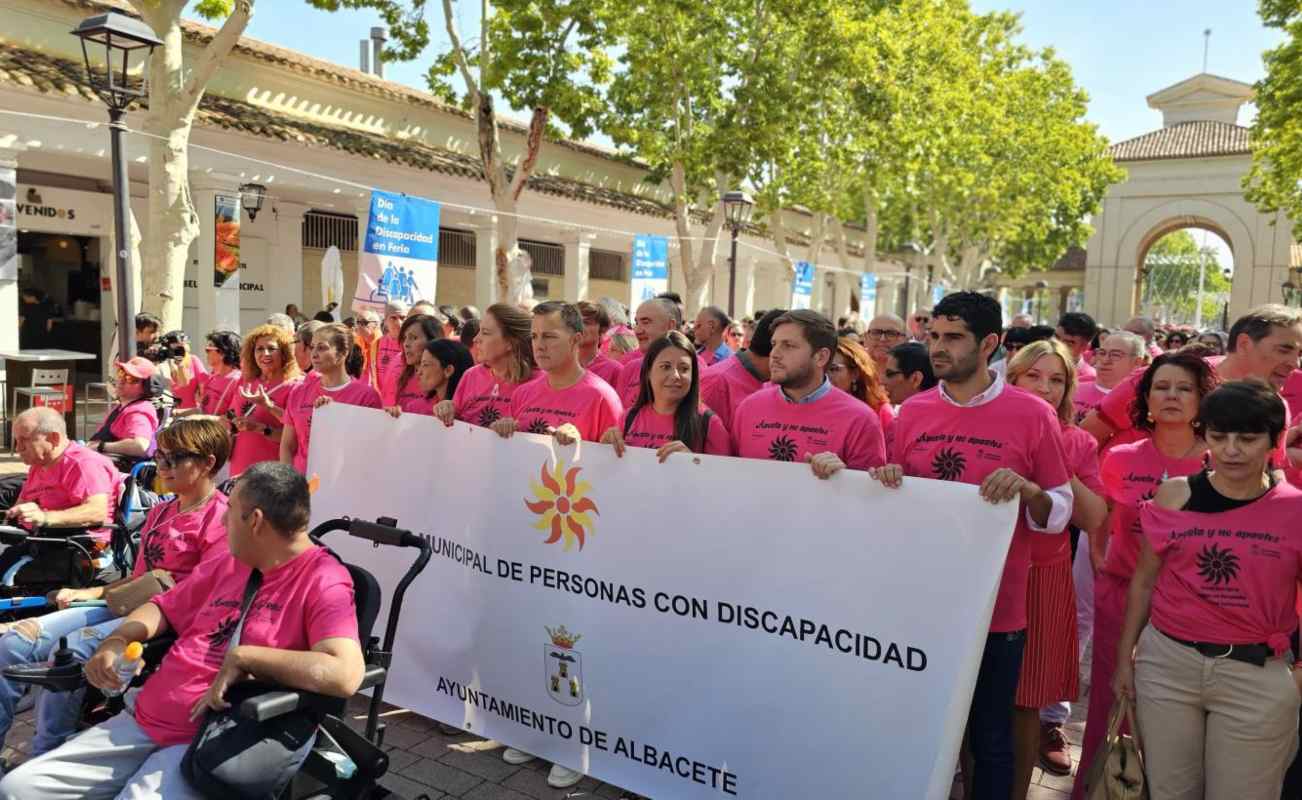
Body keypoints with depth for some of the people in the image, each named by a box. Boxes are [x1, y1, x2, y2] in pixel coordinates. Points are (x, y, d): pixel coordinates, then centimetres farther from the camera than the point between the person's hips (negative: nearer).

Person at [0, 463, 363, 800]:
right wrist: (115, 641, 5)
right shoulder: (226, 565, 13)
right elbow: (165, 606, 27)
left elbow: (345, 674, -30)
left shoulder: (323, 582, -15)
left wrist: (243, 656, -24)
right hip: (144, 722, 8)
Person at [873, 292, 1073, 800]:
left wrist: (1026, 490, -23)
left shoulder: (1033, 415, -7)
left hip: (995, 610, -3)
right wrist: (887, 482, -10)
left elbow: (1060, 514, -3)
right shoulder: (911, 412, 3)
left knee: (991, 740, 13)